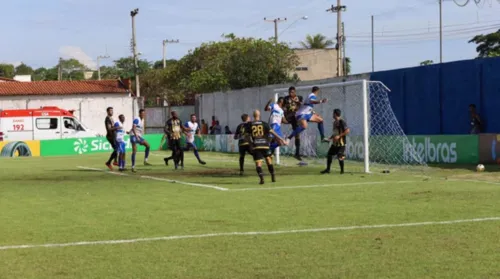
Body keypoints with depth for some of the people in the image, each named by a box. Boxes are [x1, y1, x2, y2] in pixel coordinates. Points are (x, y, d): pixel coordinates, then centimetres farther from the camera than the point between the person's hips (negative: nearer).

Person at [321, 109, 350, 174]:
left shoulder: (342, 121, -14)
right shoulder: (335, 122, 14)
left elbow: (348, 131, -20)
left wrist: (339, 136, -23)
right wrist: (330, 138, 13)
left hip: (341, 143, -9)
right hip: (335, 143, 9)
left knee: (340, 157, -9)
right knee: (329, 154, 10)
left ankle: (342, 170, 6)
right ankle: (328, 169, 20)